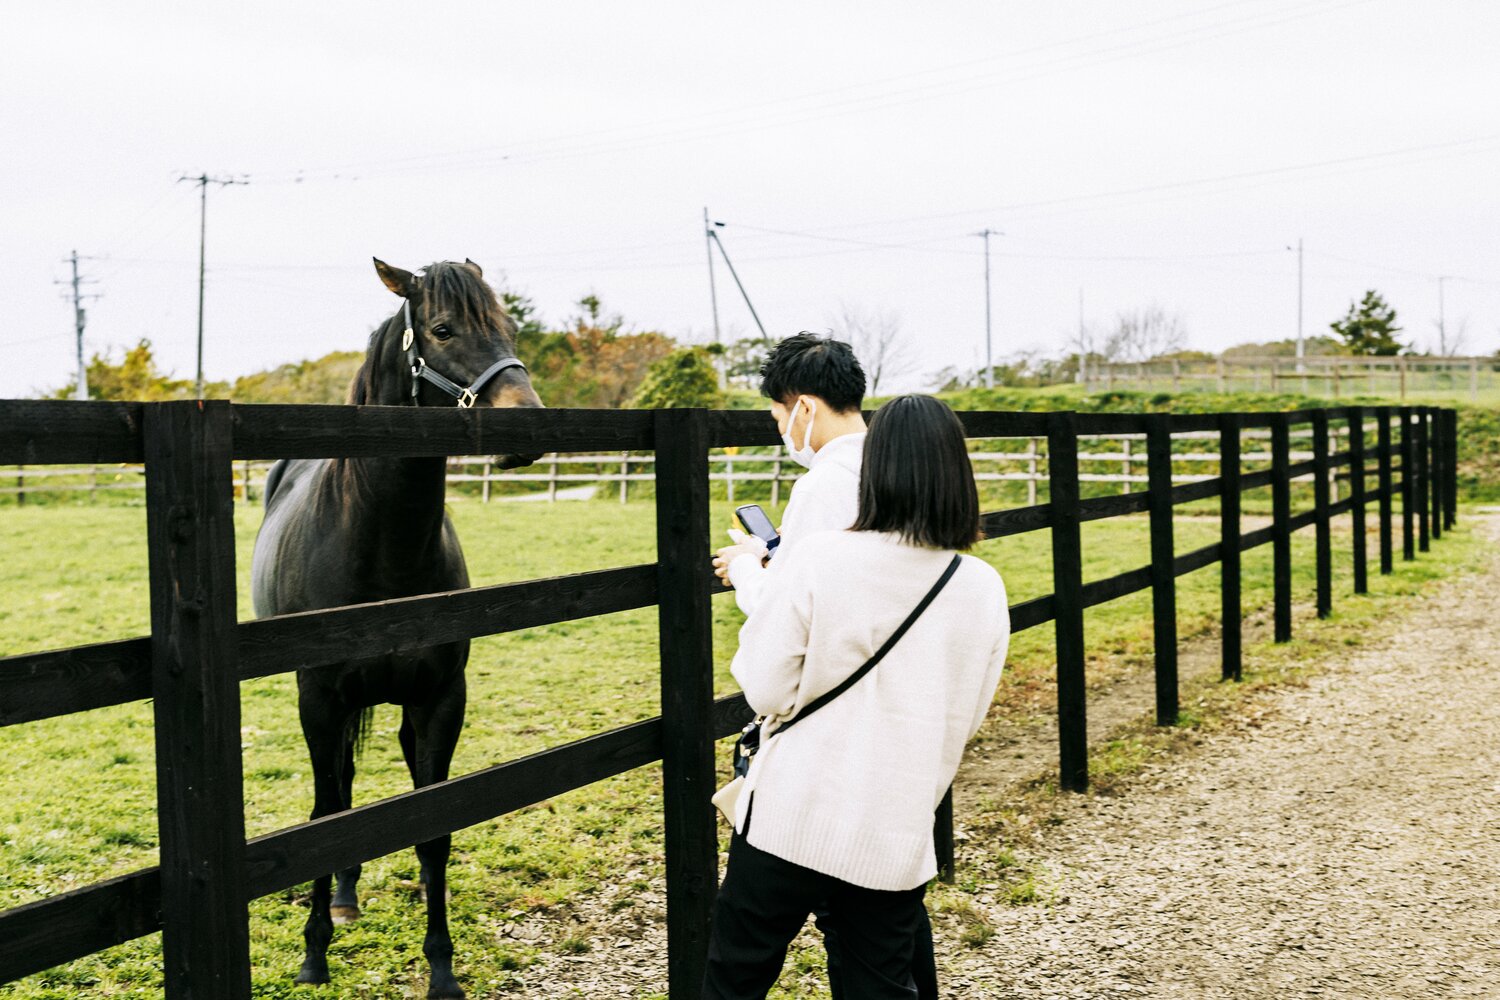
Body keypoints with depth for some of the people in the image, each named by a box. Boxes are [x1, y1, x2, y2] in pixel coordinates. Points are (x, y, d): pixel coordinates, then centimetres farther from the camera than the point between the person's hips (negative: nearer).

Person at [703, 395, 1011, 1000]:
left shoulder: (819, 559, -15)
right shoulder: (983, 588, -4)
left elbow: (767, 691, -10)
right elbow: (968, 717, 6)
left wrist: (753, 572, 3)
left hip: (790, 820, -3)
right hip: (897, 840, 3)